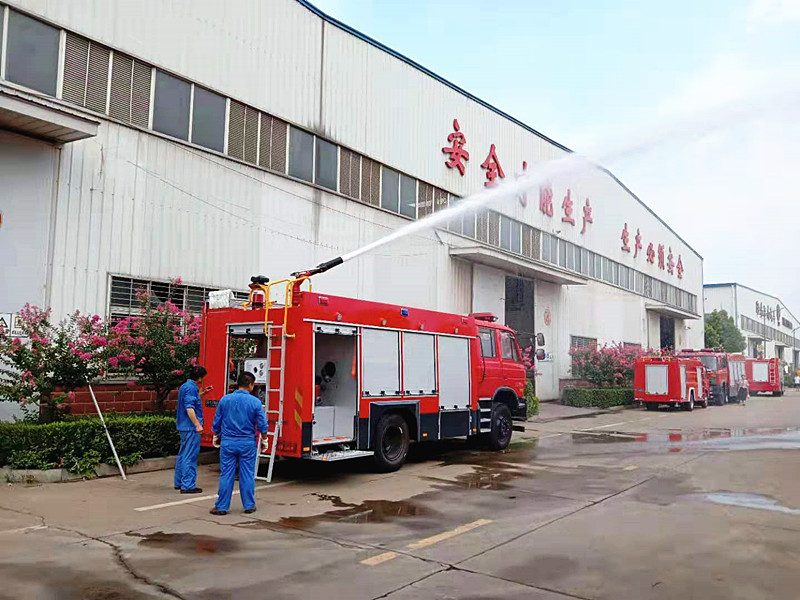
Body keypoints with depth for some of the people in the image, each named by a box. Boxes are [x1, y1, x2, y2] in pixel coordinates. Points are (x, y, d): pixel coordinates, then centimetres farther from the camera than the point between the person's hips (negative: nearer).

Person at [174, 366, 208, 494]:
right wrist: (198, 424, -26)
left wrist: (202, 394, 31)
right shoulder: (191, 388, -16)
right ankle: (188, 485, -3)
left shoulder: (184, 386, 14)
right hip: (191, 427, -10)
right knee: (190, 457, -6)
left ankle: (179, 482, 26)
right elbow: (189, 408, -24)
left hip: (183, 426, 10)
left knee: (183, 455, 17)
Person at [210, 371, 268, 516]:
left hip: (228, 442, 1)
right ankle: (249, 506, 16)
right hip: (247, 443, -1)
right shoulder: (255, 402, -8)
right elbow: (262, 425, -4)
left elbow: (216, 423, 6)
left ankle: (222, 506, 13)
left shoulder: (225, 399, -2)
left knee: (226, 475, 7)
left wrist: (218, 436, 23)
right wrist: (264, 439, 14)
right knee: (247, 475, 8)